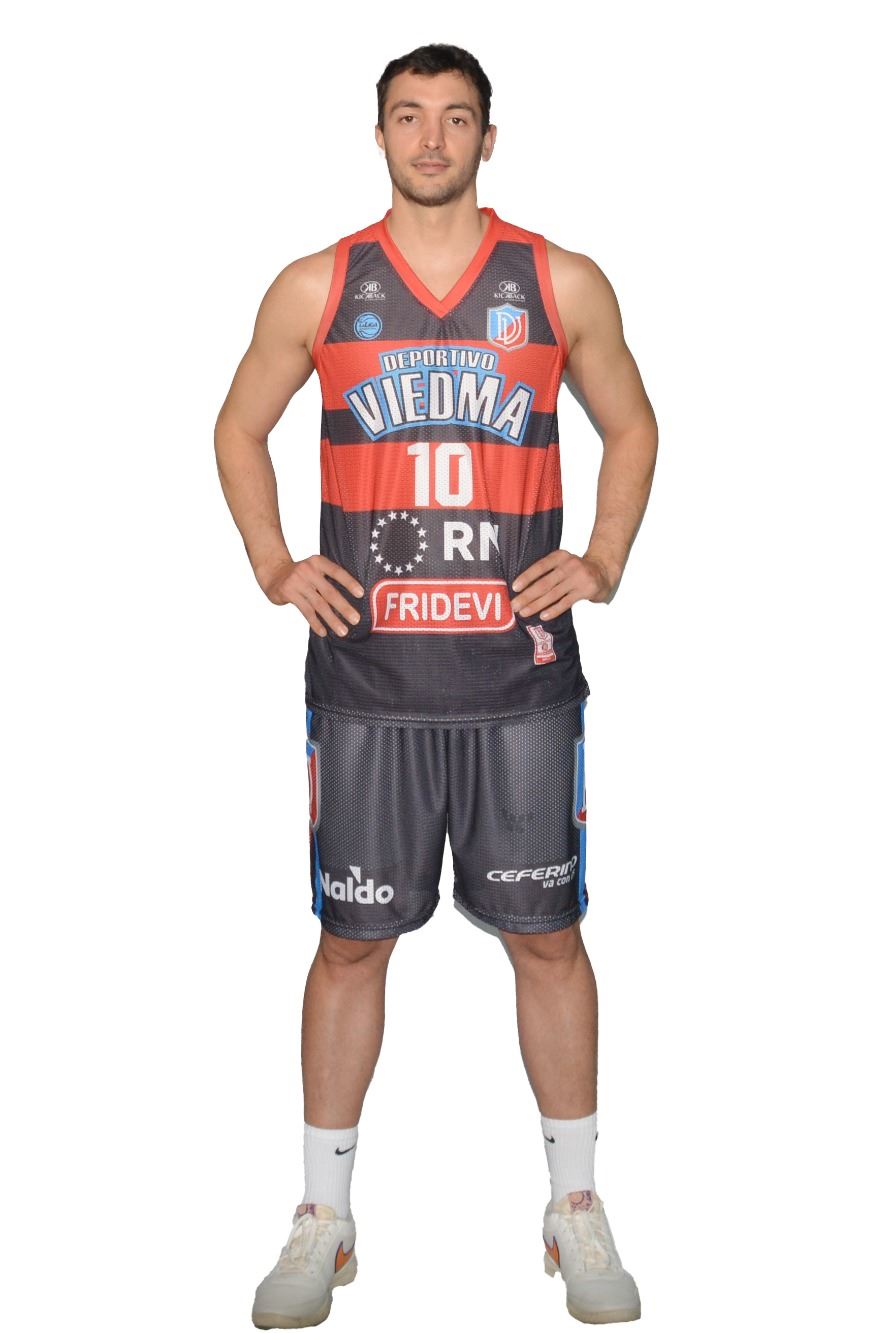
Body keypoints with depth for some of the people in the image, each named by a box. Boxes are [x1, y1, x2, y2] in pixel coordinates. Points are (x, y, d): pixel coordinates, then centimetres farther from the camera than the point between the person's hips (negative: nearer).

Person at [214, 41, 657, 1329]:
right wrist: (275, 567, 2)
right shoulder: (315, 287, 6)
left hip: (524, 673, 0)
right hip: (366, 675, 0)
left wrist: (601, 562, 2)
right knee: (353, 938, 7)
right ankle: (324, 1216, 22)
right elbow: (240, 427, 16)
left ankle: (577, 1208, 24)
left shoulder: (564, 283, 5)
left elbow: (633, 425, 16)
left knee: (547, 935, 6)